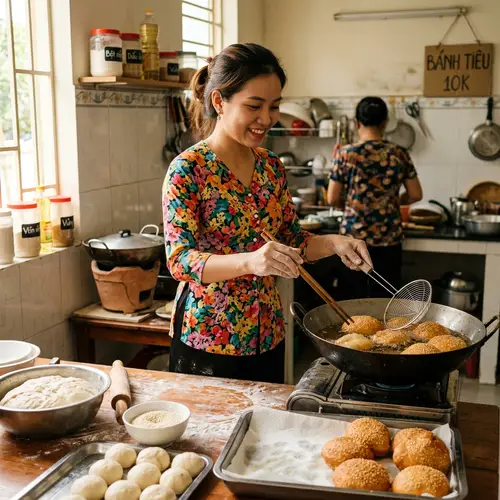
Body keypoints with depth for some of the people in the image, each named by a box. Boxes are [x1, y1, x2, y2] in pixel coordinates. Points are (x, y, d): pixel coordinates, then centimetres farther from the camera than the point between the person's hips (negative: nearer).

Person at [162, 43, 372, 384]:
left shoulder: (271, 166, 4)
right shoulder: (188, 170, -14)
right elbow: (179, 259, -21)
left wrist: (333, 243, -9)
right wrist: (249, 261, -37)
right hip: (207, 341, -6)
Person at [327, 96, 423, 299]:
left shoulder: (345, 154, -5)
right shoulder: (399, 154, -1)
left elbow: (332, 199, -2)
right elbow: (415, 195, 4)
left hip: (354, 238, 0)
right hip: (388, 239, 1)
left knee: (356, 300, 9)